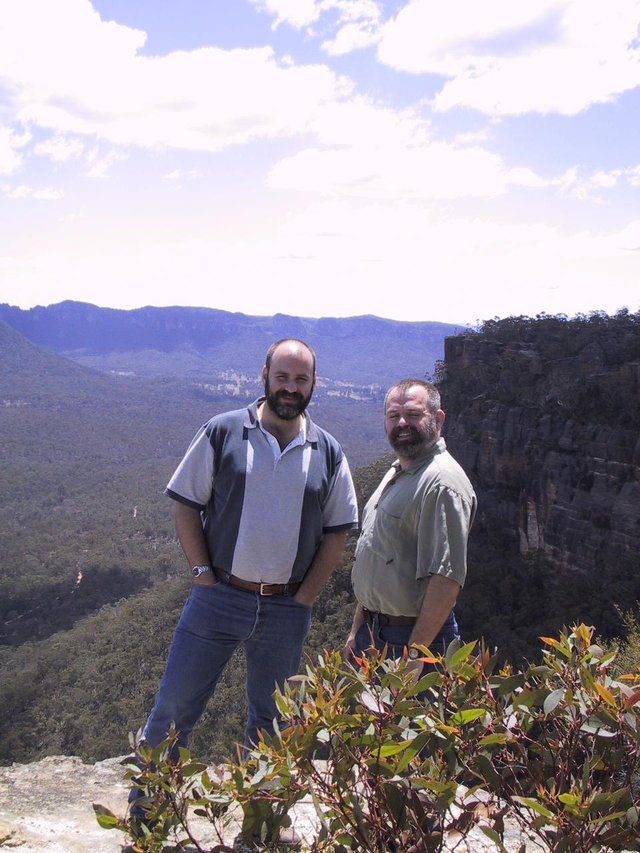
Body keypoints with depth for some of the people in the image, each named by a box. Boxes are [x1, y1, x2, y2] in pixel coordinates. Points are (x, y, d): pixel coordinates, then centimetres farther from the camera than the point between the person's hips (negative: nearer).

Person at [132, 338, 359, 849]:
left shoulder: (327, 453, 3)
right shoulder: (222, 433, -4)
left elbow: (338, 530, 8)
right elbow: (186, 505, 0)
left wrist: (305, 597, 0)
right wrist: (203, 573, -7)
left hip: (287, 610, 2)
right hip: (218, 597, -2)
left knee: (269, 720, 15)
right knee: (175, 705, 3)